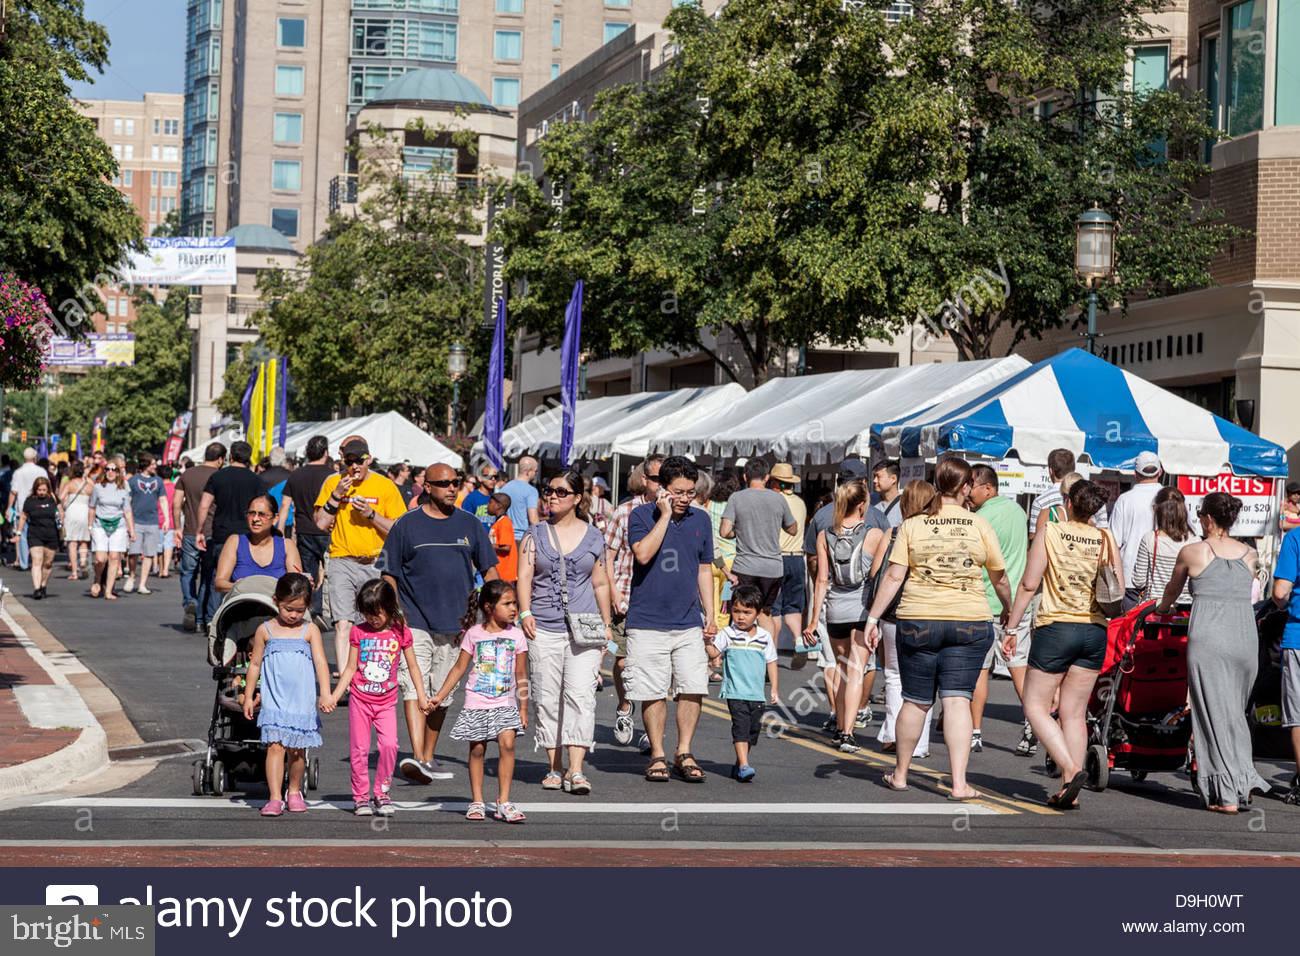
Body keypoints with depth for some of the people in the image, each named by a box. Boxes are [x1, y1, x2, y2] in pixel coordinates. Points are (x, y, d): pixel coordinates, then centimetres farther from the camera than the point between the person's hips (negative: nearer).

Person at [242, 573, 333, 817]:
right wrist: (249, 696, 9)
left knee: (297, 750, 8)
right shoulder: (265, 630, 4)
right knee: (275, 746, -11)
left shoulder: (310, 630, 1)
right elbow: (255, 664, 10)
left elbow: (320, 662, -7)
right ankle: (275, 798, -12)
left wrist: (325, 693, -18)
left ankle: (294, 792, 27)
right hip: (274, 700, 0)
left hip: (303, 701, 1)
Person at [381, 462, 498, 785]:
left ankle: (428, 758, 22)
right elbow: (390, 574, 4)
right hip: (414, 621, -3)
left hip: (454, 623, 3)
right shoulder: (406, 525, 2)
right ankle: (417, 758, -25)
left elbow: (488, 569, 13)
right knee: (414, 688, -15)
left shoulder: (470, 525, 9)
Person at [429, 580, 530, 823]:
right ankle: (477, 802, 15)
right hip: (476, 704, 0)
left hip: (505, 704, 0)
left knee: (507, 744, -15)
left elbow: (521, 675, 7)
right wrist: (440, 696, 2)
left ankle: (503, 802, -10)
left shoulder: (516, 635, 1)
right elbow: (459, 668, 5)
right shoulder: (474, 634, -2)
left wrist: (523, 708, 6)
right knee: (477, 749, 4)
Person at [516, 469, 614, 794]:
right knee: (547, 699, 2)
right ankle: (554, 768, 13)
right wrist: (525, 613, -12)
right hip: (544, 628, 1)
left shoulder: (593, 537, 10)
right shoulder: (535, 534, 8)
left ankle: (576, 770, -16)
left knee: (580, 695, -12)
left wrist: (606, 624, 13)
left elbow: (600, 583, 15)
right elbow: (524, 576, 2)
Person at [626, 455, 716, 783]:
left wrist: (710, 616, 12)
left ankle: (684, 754, 8)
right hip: (648, 623, -3)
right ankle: (657, 756, 12)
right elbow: (643, 554, -20)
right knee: (653, 693, 1)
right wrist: (665, 515, -15)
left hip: (689, 623, 3)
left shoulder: (700, 519, 10)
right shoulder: (642, 515, -2)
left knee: (693, 690, -2)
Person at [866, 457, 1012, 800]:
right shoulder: (980, 526, 1)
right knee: (957, 700, -2)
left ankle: (900, 774, 25)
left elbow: (893, 576, -4)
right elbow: (1000, 578, 10)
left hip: (918, 621, 1)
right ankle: (959, 783, -8)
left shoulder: (912, 526, 1)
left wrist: (873, 618, 0)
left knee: (915, 701, 11)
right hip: (970, 622, -1)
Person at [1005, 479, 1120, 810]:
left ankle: (1071, 769, -12)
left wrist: (1011, 627, -1)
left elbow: (1029, 584, -7)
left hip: (1056, 628, -4)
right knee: (1074, 712, 9)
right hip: (1094, 632, 4)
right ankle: (1070, 791, 6)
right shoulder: (1106, 539, 3)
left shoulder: (1051, 532, -5)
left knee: (1036, 706, 6)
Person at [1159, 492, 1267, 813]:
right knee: (1236, 712, 18)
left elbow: (1172, 590, 20)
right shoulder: (1250, 555, 11)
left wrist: (1163, 609, 42)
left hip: (1208, 639, -4)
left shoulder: (1192, 552, 2)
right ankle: (1245, 780, 10)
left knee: (1214, 714, 0)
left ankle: (1226, 795, -3)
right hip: (1246, 638, 4)